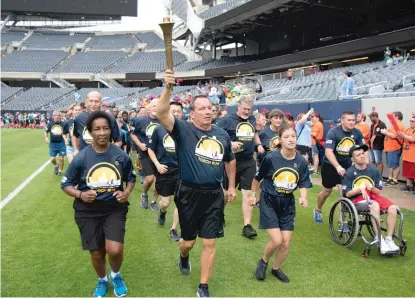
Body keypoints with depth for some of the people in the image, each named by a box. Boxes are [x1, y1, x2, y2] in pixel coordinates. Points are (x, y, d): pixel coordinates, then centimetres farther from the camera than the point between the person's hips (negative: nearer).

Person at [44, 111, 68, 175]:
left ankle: (60, 170, 21)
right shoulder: (50, 123, -1)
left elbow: (63, 134, -3)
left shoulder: (63, 124, -5)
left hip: (61, 143, -1)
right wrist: (46, 138, -8)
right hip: (52, 143, 1)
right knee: (52, 159, 1)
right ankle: (56, 166, 34)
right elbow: (46, 132, 9)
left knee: (61, 158, 1)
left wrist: (65, 140, -19)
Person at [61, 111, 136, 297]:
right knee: (97, 254, 10)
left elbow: (131, 178, 10)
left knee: (115, 250, -16)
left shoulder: (121, 156, -6)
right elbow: (65, 184, 1)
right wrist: (80, 195, -19)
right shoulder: (81, 158, -9)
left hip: (115, 209, 0)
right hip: (88, 211, 1)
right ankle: (102, 280, 45)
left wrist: (126, 193, -10)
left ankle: (116, 275, 20)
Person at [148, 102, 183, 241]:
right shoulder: (159, 129, -2)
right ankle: (162, 212, 45)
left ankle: (173, 230, 16)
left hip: (182, 170, 0)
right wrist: (157, 164, -6)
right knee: (166, 202, 8)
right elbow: (151, 150, 7)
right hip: (164, 170, 0)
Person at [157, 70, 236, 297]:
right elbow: (162, 114, -27)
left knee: (209, 243, 6)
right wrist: (167, 88, -40)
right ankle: (184, 258, 52)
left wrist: (232, 186, 20)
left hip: (214, 194, 3)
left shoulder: (222, 134, 4)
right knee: (189, 241, 14)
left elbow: (230, 160, 19)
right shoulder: (183, 130, -9)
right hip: (189, 194, -2)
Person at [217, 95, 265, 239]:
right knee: (226, 191, 12)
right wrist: (230, 143, -28)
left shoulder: (252, 119, 8)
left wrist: (259, 144, 9)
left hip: (249, 162, 4)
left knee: (247, 193, 0)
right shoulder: (227, 120, -11)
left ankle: (247, 225, 5)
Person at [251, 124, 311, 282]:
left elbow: (303, 184, 2)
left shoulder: (301, 161, -8)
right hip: (269, 202, -4)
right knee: (276, 240, -12)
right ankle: (263, 262, 20)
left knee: (286, 243, 6)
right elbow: (258, 177, -2)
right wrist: (252, 194, 8)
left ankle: (276, 268, 34)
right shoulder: (271, 158, -18)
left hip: (287, 204, 4)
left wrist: (303, 198, -18)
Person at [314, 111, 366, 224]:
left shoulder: (357, 133, -7)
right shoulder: (333, 132, -21)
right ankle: (318, 210, 38)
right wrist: (338, 167, -41)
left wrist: (367, 164, -24)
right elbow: (328, 152, -30)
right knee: (327, 191, 11)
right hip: (330, 165, -3)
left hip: (347, 165, 3)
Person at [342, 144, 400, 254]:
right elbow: (347, 194, -4)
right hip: (356, 199, -4)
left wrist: (372, 188, -16)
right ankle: (380, 240, -31)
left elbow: (378, 192, 7)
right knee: (375, 205, -35)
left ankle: (389, 239, -14)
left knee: (393, 208, -22)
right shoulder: (350, 172, -5)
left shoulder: (374, 170, 3)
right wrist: (360, 188, -19)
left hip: (372, 196, 4)